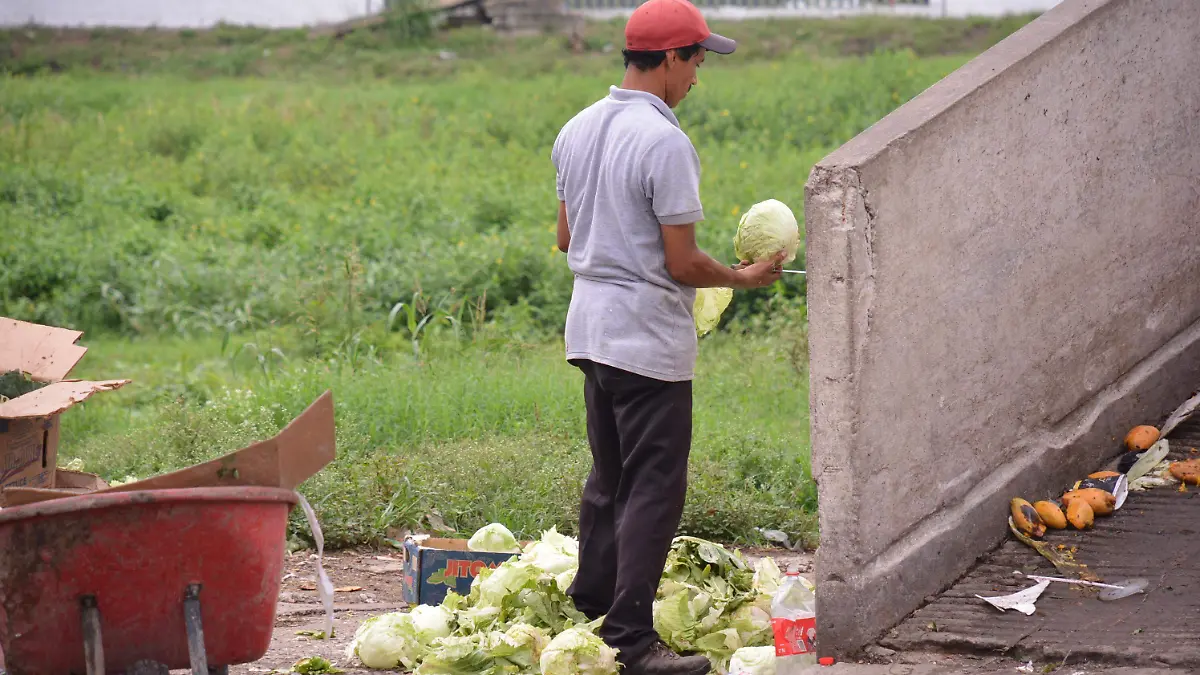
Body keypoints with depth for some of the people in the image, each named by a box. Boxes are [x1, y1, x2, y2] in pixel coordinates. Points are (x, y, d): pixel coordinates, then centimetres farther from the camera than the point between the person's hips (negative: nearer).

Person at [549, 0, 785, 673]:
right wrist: (742, 277, -1)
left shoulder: (577, 130, 7)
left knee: (609, 479, 19)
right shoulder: (664, 143, -19)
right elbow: (683, 264, -17)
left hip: (592, 330, 9)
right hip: (650, 341, -9)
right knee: (654, 490, -4)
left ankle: (590, 609, 26)